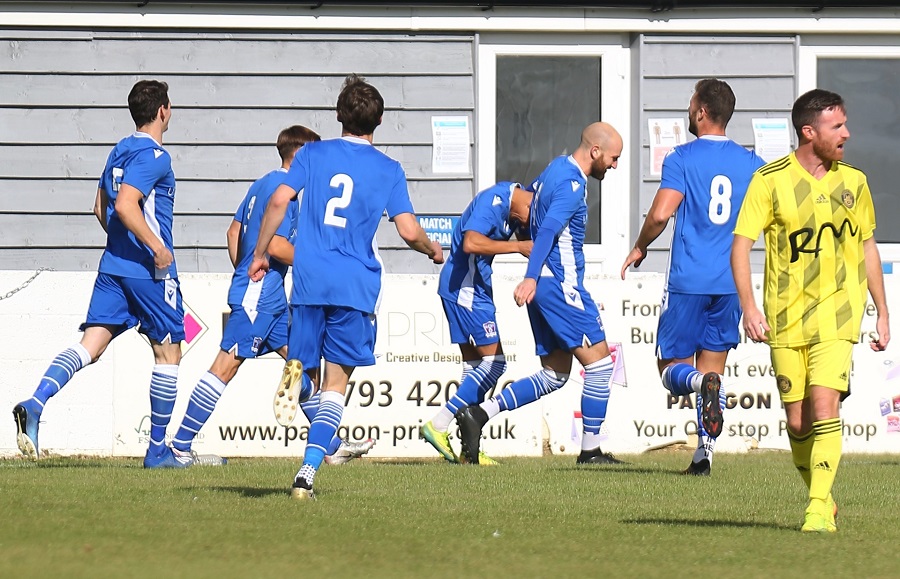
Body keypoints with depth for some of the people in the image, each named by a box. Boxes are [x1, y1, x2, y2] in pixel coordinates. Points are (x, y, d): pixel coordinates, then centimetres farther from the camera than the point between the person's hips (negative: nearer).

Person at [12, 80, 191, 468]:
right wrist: (158, 248, -21)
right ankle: (158, 449, 10)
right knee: (168, 350, 6)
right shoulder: (154, 156, -13)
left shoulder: (119, 151, 14)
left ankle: (35, 404, -26)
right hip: (150, 271, -7)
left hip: (113, 265, 7)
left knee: (91, 344, -2)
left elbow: (102, 208, 23)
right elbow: (125, 205, -25)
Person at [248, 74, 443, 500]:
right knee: (335, 383, -3)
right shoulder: (388, 170, 5)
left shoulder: (313, 154, 8)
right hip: (356, 286, -1)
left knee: (306, 372, 20)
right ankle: (307, 471, -15)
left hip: (308, 281, 1)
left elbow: (279, 200, -4)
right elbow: (409, 231, -1)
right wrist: (433, 250, 20)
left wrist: (260, 253, 6)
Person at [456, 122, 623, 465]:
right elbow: (548, 230, -25)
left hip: (543, 286, 10)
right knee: (599, 361, -3)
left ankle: (478, 414, 1)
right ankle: (590, 451, 0)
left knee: (554, 375, 10)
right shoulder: (572, 183, -15)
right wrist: (531, 278, -34)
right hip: (561, 284, -10)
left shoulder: (557, 169, 15)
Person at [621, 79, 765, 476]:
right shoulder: (751, 163, 6)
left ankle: (701, 383, -28)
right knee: (713, 366, 12)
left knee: (672, 367, 5)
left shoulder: (682, 159, -6)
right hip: (732, 282, 4)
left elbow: (661, 213, -15)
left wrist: (639, 248, 3)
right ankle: (705, 452, 2)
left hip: (688, 282, -4)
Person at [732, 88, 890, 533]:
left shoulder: (853, 182, 6)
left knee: (824, 404, -17)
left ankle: (819, 510, -16)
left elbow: (867, 246, 18)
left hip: (836, 312, 0)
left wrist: (882, 312, 18)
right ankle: (822, 497, 24)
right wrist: (749, 306, -18)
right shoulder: (771, 180, -4)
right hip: (786, 317, 0)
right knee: (797, 421, 3)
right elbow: (741, 243, -6)